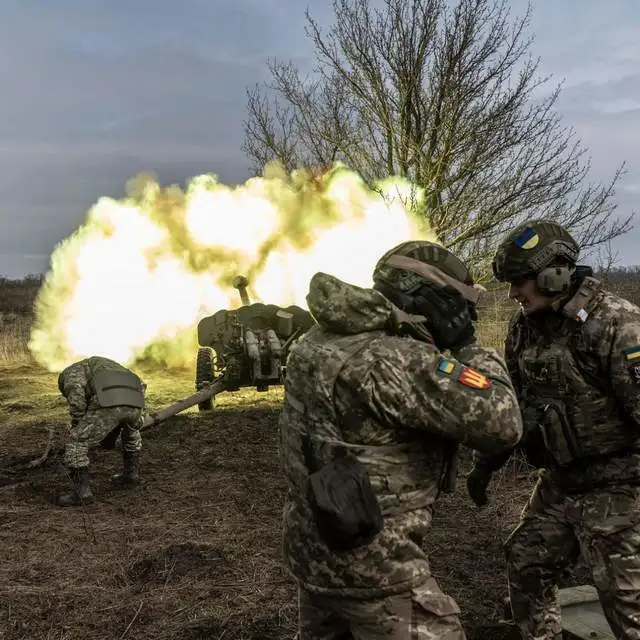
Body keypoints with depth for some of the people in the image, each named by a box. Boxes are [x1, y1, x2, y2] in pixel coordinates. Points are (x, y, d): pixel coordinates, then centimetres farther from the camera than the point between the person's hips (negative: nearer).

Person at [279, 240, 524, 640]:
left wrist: (451, 354, 6)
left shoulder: (322, 339, 1)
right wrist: (473, 350, -11)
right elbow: (502, 426, -26)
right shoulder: (397, 360, -26)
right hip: (372, 565, -9)